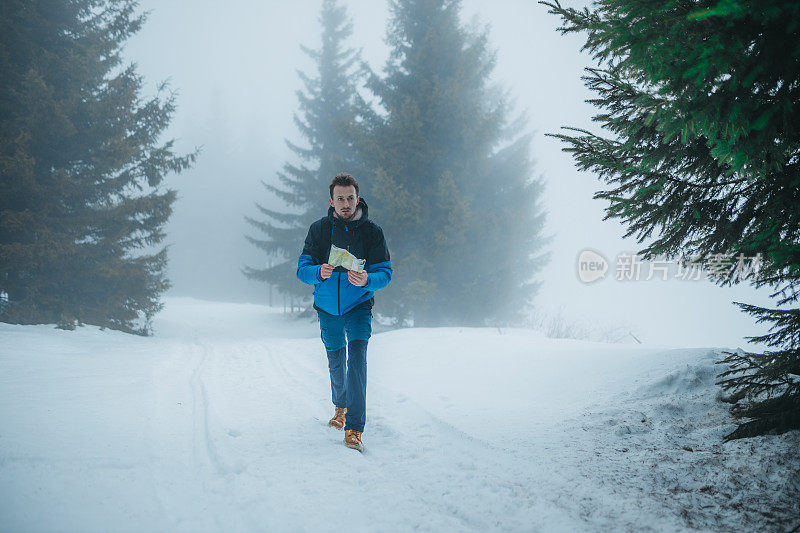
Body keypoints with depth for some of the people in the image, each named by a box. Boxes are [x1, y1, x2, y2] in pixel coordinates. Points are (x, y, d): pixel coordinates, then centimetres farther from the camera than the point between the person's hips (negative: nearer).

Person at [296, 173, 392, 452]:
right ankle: (340, 405, 47)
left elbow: (384, 272, -11)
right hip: (327, 308, 3)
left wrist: (366, 280, -34)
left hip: (358, 306, -2)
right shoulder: (319, 229, -4)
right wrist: (319, 272, -31)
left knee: (357, 358, -20)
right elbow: (302, 268, -8)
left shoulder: (372, 231, -8)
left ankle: (354, 429, -22)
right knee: (335, 361, 17)